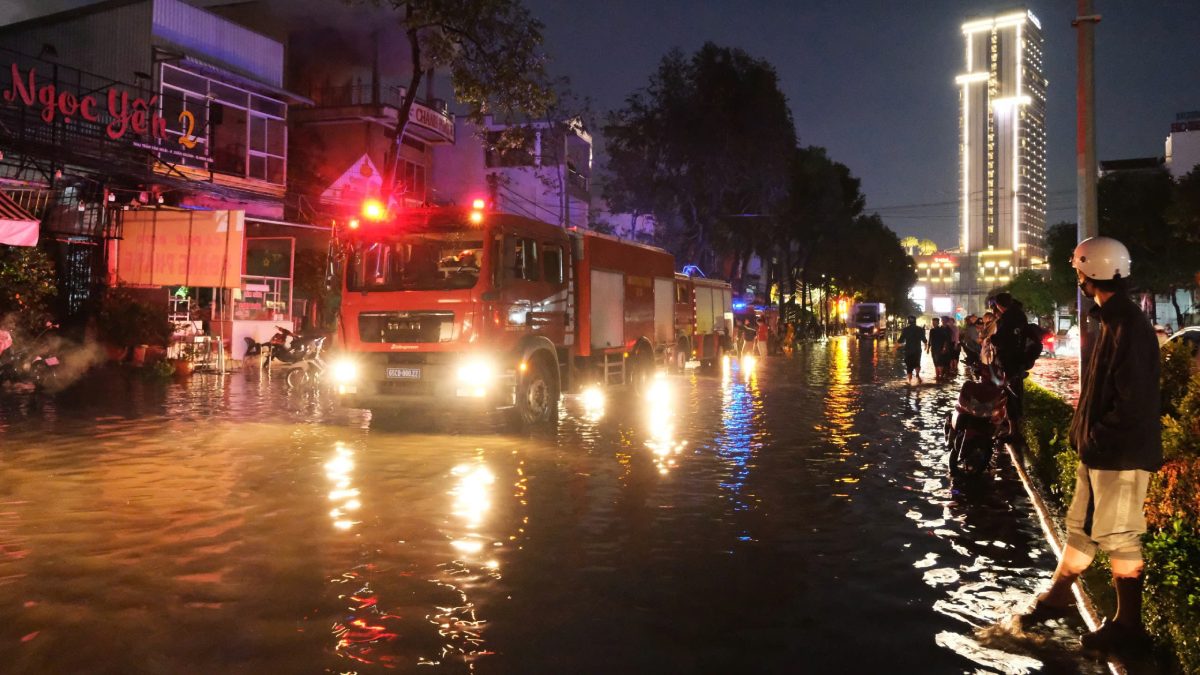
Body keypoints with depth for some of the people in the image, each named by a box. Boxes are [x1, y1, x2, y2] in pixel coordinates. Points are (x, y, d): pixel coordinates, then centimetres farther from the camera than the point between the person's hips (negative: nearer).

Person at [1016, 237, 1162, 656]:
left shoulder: (1128, 326, -21)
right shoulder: (1113, 321, 12)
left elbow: (1134, 401, -26)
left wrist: (1098, 438, -16)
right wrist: (1087, 435, 13)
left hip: (1120, 453, -10)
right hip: (1100, 452, 10)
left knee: (1118, 538, 1)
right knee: (1082, 528, 20)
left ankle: (1128, 628, 13)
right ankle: (1056, 598, 34)